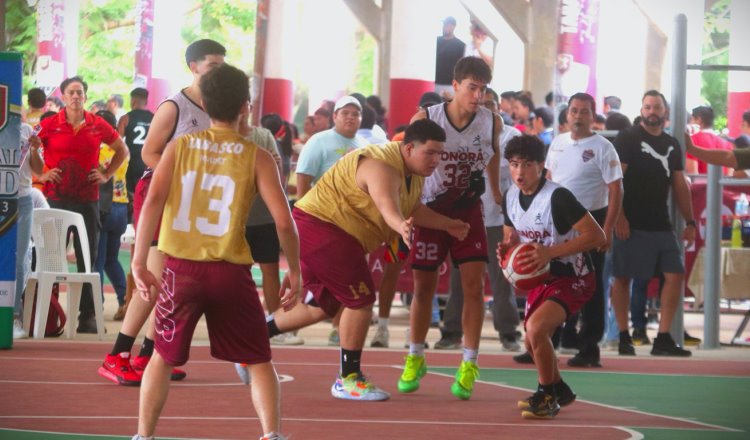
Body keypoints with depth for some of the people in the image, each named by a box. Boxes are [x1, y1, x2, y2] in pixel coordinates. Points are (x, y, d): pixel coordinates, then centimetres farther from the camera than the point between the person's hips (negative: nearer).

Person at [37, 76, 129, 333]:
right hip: (56, 197, -1)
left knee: (88, 256, 4)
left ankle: (87, 315, 10)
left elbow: (122, 151, 15)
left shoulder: (98, 126, 2)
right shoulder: (50, 125, -3)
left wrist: (106, 175, 6)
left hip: (87, 199, 1)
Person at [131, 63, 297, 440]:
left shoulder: (179, 147, 4)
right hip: (231, 271, -1)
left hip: (182, 268, 1)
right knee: (259, 362, 12)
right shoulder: (256, 157, 0)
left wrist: (139, 262, -5)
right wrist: (294, 271, 5)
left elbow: (153, 202, -7)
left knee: (163, 357, 18)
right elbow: (284, 221, -7)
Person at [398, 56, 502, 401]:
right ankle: (415, 359, 25)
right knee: (423, 287, 6)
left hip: (468, 210, 1)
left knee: (474, 284, -10)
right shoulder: (425, 120, -17)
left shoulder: (492, 122, -9)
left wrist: (496, 192, 23)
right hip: (430, 210, -1)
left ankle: (469, 366, -4)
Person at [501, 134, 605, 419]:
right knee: (532, 342, 17)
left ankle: (547, 396, -8)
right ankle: (560, 391, 44)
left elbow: (597, 236, -27)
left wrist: (550, 252, -32)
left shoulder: (557, 197, -25)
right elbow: (512, 236, 17)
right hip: (542, 278, 9)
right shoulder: (511, 198, -1)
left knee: (536, 327, -28)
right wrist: (507, 248, -9)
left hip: (573, 277, -9)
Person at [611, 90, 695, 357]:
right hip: (632, 224, -6)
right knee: (623, 277, 0)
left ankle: (663, 338, 3)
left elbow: (680, 185, 18)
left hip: (662, 225, 6)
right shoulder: (627, 139, -4)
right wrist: (618, 217, -18)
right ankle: (623, 337, 8)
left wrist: (690, 222, 12)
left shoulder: (672, 145, 14)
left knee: (675, 275, -1)